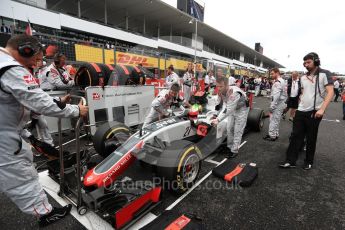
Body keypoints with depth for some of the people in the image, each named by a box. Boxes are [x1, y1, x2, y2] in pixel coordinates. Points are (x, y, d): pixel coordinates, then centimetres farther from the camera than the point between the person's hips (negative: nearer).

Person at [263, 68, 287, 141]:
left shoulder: (277, 82, -18)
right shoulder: (282, 81, 16)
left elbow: (276, 96, -25)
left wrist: (272, 107, -22)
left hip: (278, 104, -10)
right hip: (281, 103, 10)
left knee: (273, 120, -3)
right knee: (276, 120, 17)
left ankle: (272, 136, 5)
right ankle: (275, 134, 26)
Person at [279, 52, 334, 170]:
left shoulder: (324, 74, -6)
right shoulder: (303, 77, 11)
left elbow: (330, 92, -13)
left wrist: (322, 109, -23)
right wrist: (300, 105, 11)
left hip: (314, 112, -5)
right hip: (301, 111, 5)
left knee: (311, 139, 7)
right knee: (295, 136, 3)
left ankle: (309, 162, 24)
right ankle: (290, 161, 9)